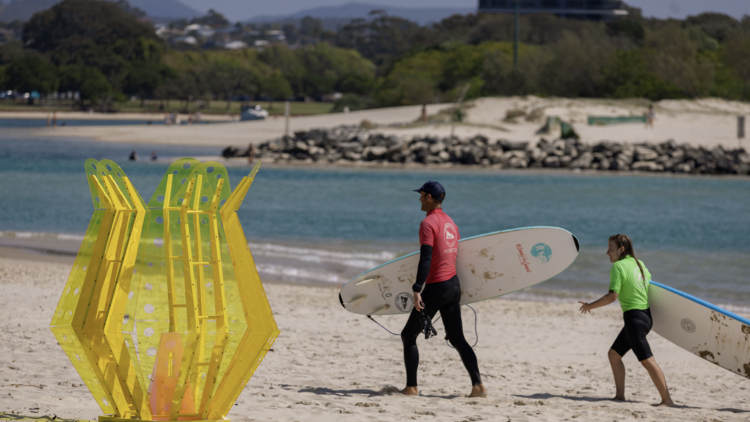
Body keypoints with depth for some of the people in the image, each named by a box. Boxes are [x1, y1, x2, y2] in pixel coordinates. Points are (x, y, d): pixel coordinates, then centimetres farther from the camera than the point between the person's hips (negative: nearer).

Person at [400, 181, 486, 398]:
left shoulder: (428, 223, -13)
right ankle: (478, 385, -1)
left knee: (409, 335, 4)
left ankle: (411, 387, 2)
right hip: (454, 284, 8)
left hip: (436, 287, -8)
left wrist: (417, 290, -25)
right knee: (457, 339, 10)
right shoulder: (450, 222, 14)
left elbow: (426, 259, -22)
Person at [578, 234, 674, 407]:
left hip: (634, 317, -10)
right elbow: (651, 285, 25)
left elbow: (612, 296, -19)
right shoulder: (639, 263, 13)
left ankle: (667, 399, -11)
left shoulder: (618, 266, -12)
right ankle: (620, 395, 12)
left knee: (648, 361, -9)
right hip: (646, 315, 10)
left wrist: (590, 306, -9)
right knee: (614, 354, 14)